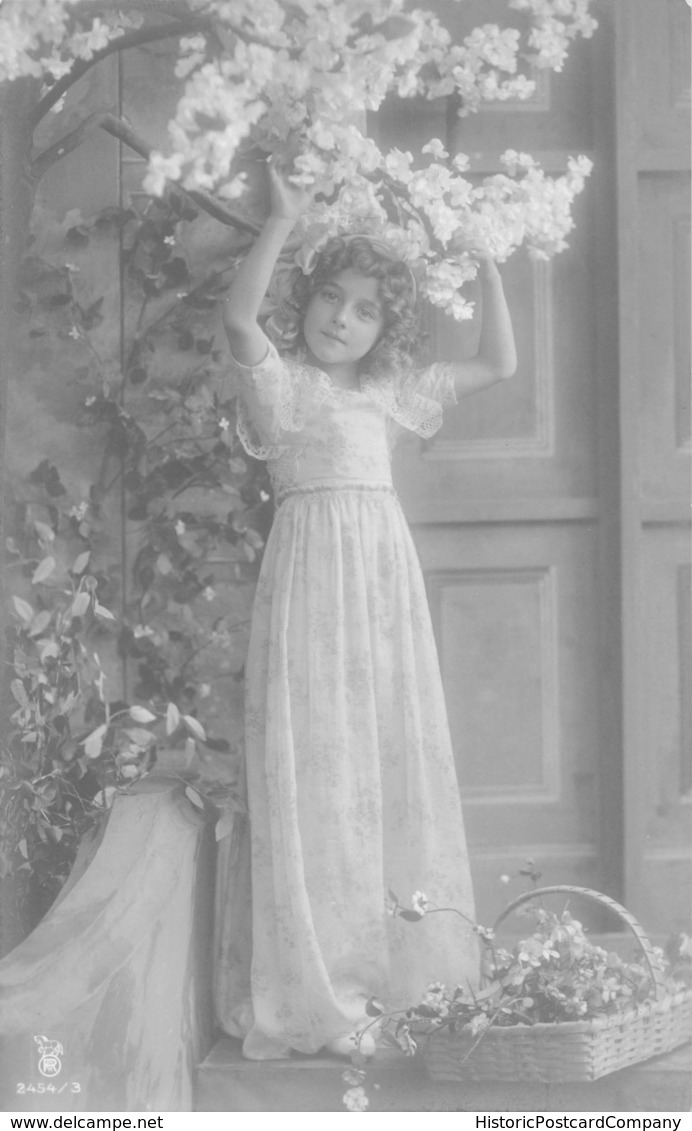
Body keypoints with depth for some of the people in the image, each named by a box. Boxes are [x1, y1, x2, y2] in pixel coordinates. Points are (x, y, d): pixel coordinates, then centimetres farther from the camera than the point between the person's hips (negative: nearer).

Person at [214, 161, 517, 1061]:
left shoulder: (388, 390, 16)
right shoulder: (280, 380, -1)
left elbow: (499, 363, 22)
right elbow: (238, 316, -22)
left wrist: (486, 263, 16)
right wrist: (284, 220, -24)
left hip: (388, 577, 7)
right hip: (314, 571, -7)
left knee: (395, 762, 7)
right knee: (315, 762, -8)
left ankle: (390, 965, 16)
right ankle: (310, 994, -6)